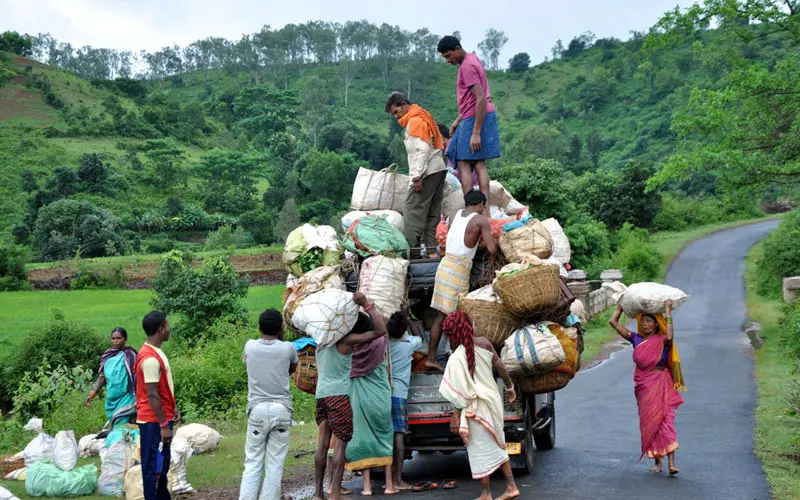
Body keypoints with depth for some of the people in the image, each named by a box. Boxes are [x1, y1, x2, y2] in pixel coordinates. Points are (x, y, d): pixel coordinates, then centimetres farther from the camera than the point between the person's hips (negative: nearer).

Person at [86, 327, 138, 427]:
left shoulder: (129, 355, -8)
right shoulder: (107, 356, 9)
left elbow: (136, 378, -8)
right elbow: (102, 377, 14)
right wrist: (92, 394, 4)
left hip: (125, 400, -6)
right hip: (111, 400, 6)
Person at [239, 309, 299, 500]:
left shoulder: (250, 346, 2)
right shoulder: (287, 348, -1)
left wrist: (266, 334, 24)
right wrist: (281, 338, 21)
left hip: (257, 409, 1)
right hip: (281, 409, -1)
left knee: (252, 463, 3)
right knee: (275, 465, 2)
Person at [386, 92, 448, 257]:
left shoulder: (414, 121, -9)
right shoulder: (423, 118, 20)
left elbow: (422, 150, -18)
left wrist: (417, 177, -20)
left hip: (427, 172, -10)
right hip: (439, 169, 10)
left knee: (413, 212, -9)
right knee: (431, 213, 9)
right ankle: (431, 250, 9)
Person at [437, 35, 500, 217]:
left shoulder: (467, 67, -17)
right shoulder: (472, 60, 15)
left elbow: (481, 100, -24)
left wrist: (476, 133, -24)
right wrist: (457, 121, 22)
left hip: (475, 119, -10)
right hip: (477, 116, 10)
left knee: (464, 163, -6)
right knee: (479, 163, 7)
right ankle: (485, 211, 6)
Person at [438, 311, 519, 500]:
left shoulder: (457, 358, -21)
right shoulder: (484, 343, -5)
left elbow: (461, 392, -19)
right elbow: (501, 367, 2)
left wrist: (456, 415, -10)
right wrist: (510, 387, 18)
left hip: (476, 407, -6)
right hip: (493, 399, 6)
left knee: (480, 450, 6)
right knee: (497, 444, 20)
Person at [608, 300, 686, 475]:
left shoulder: (662, 341, -4)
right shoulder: (636, 339, 7)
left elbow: (670, 337, -30)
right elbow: (613, 322, 7)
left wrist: (668, 312, -22)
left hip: (660, 385, -4)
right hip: (642, 385, 4)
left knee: (665, 420, -11)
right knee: (648, 422, 7)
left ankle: (671, 464, -16)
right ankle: (657, 462, 15)